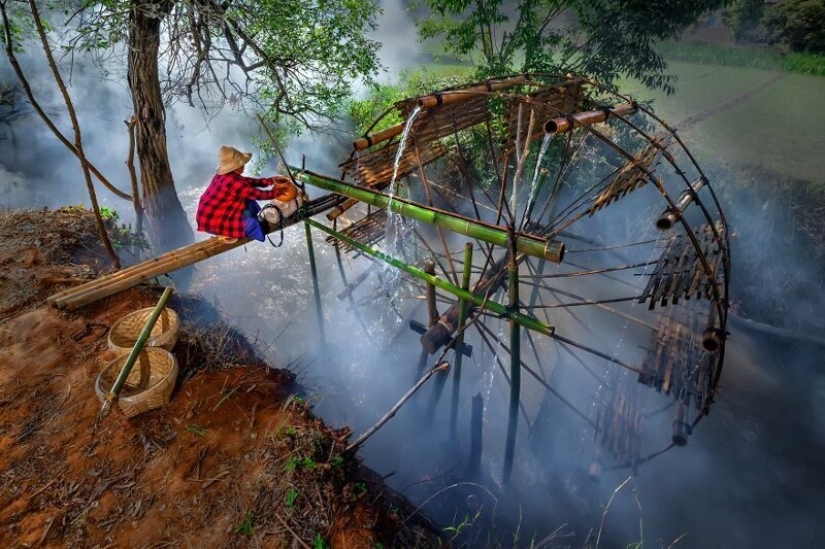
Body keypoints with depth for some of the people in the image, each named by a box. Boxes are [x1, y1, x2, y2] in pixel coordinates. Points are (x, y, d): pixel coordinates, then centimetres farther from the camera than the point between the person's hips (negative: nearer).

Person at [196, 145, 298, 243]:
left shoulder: (225, 175, 2)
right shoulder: (234, 181, -27)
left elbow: (252, 181, 6)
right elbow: (259, 194, -22)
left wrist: (272, 180, 1)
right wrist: (278, 191, -11)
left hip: (209, 213, 9)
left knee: (247, 200, 13)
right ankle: (224, 233, 7)